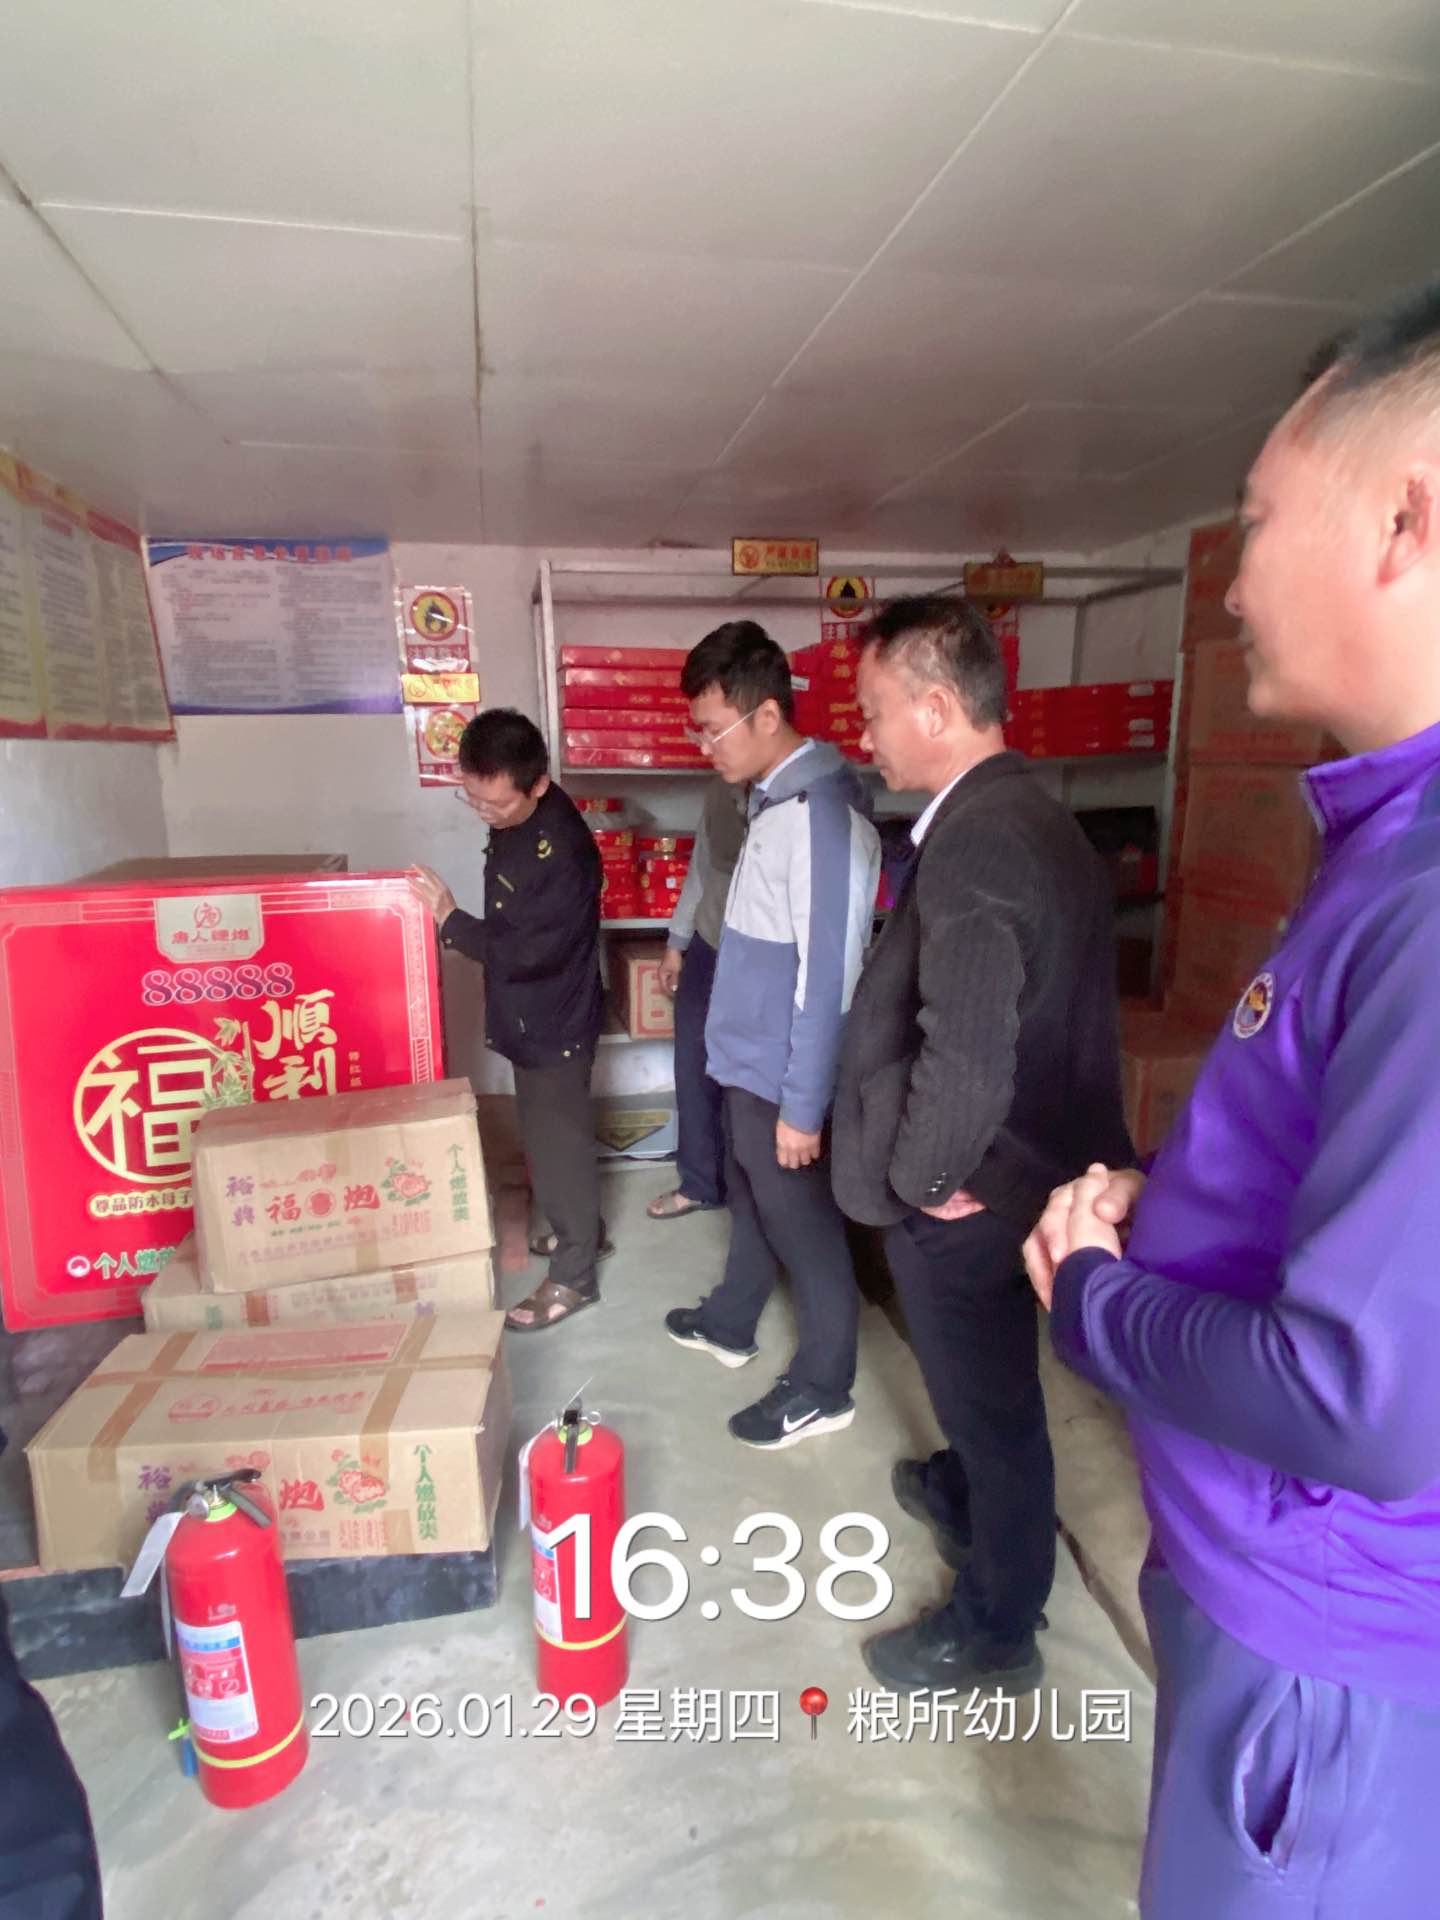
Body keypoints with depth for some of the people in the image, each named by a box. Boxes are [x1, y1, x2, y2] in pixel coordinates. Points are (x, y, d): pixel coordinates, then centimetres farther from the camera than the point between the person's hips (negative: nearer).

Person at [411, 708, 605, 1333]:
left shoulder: (563, 851, -29)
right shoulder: (514, 819, 0)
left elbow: (529, 950, -27)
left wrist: (450, 919, -21)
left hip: (555, 1024, -9)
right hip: (529, 1017, 9)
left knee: (558, 1143, 4)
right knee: (550, 1135, 22)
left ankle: (573, 1276, 21)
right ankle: (582, 1231, 42)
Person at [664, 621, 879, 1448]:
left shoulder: (821, 812, -25)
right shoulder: (775, 795, 6)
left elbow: (828, 976, -25)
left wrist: (802, 1106, -22)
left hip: (784, 1073, -9)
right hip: (751, 1058, 9)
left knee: (804, 1225, 8)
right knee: (751, 1201, 25)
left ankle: (823, 1388, 29)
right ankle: (731, 1325, 47)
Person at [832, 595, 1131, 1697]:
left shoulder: (976, 839, -28)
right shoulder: (1027, 813, 4)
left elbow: (965, 1058, -35)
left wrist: (921, 1174, -17)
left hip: (968, 1189, -9)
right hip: (1023, 1160, 9)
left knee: (990, 1395, 12)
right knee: (983, 1379, 30)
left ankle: (996, 1630, 35)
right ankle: (964, 1497, 56)